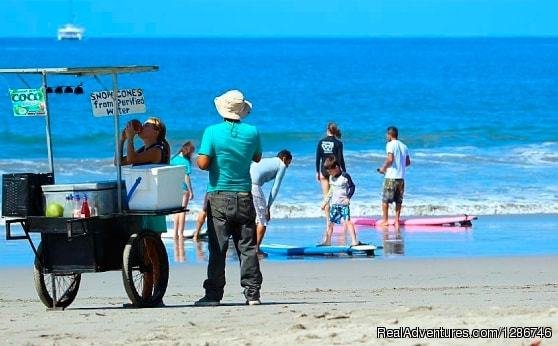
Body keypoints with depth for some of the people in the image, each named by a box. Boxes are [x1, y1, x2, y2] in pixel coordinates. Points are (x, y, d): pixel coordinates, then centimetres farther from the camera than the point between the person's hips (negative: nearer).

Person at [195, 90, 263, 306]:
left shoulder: (212, 132, -9)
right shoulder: (252, 132, 0)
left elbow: (203, 163, -13)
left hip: (218, 198, -2)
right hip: (244, 197, 2)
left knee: (217, 248, -1)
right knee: (247, 247, 6)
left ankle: (213, 294, -2)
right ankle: (252, 292, 2)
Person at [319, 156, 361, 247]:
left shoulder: (345, 176, -11)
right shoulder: (331, 178, 10)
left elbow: (352, 187, -8)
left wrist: (348, 197, -21)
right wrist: (325, 202, 24)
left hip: (343, 203, -7)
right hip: (334, 204, 7)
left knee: (347, 221, -15)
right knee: (330, 222, 11)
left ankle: (354, 241, -18)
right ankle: (327, 241, 22)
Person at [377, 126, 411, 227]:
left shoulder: (390, 145, -9)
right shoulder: (404, 146, 12)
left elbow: (390, 159, -20)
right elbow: (408, 162, 16)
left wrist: (383, 168, -6)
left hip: (391, 177, -6)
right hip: (401, 177, 6)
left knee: (385, 199, 3)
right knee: (398, 200, 10)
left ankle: (385, 220, 3)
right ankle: (397, 221, 9)